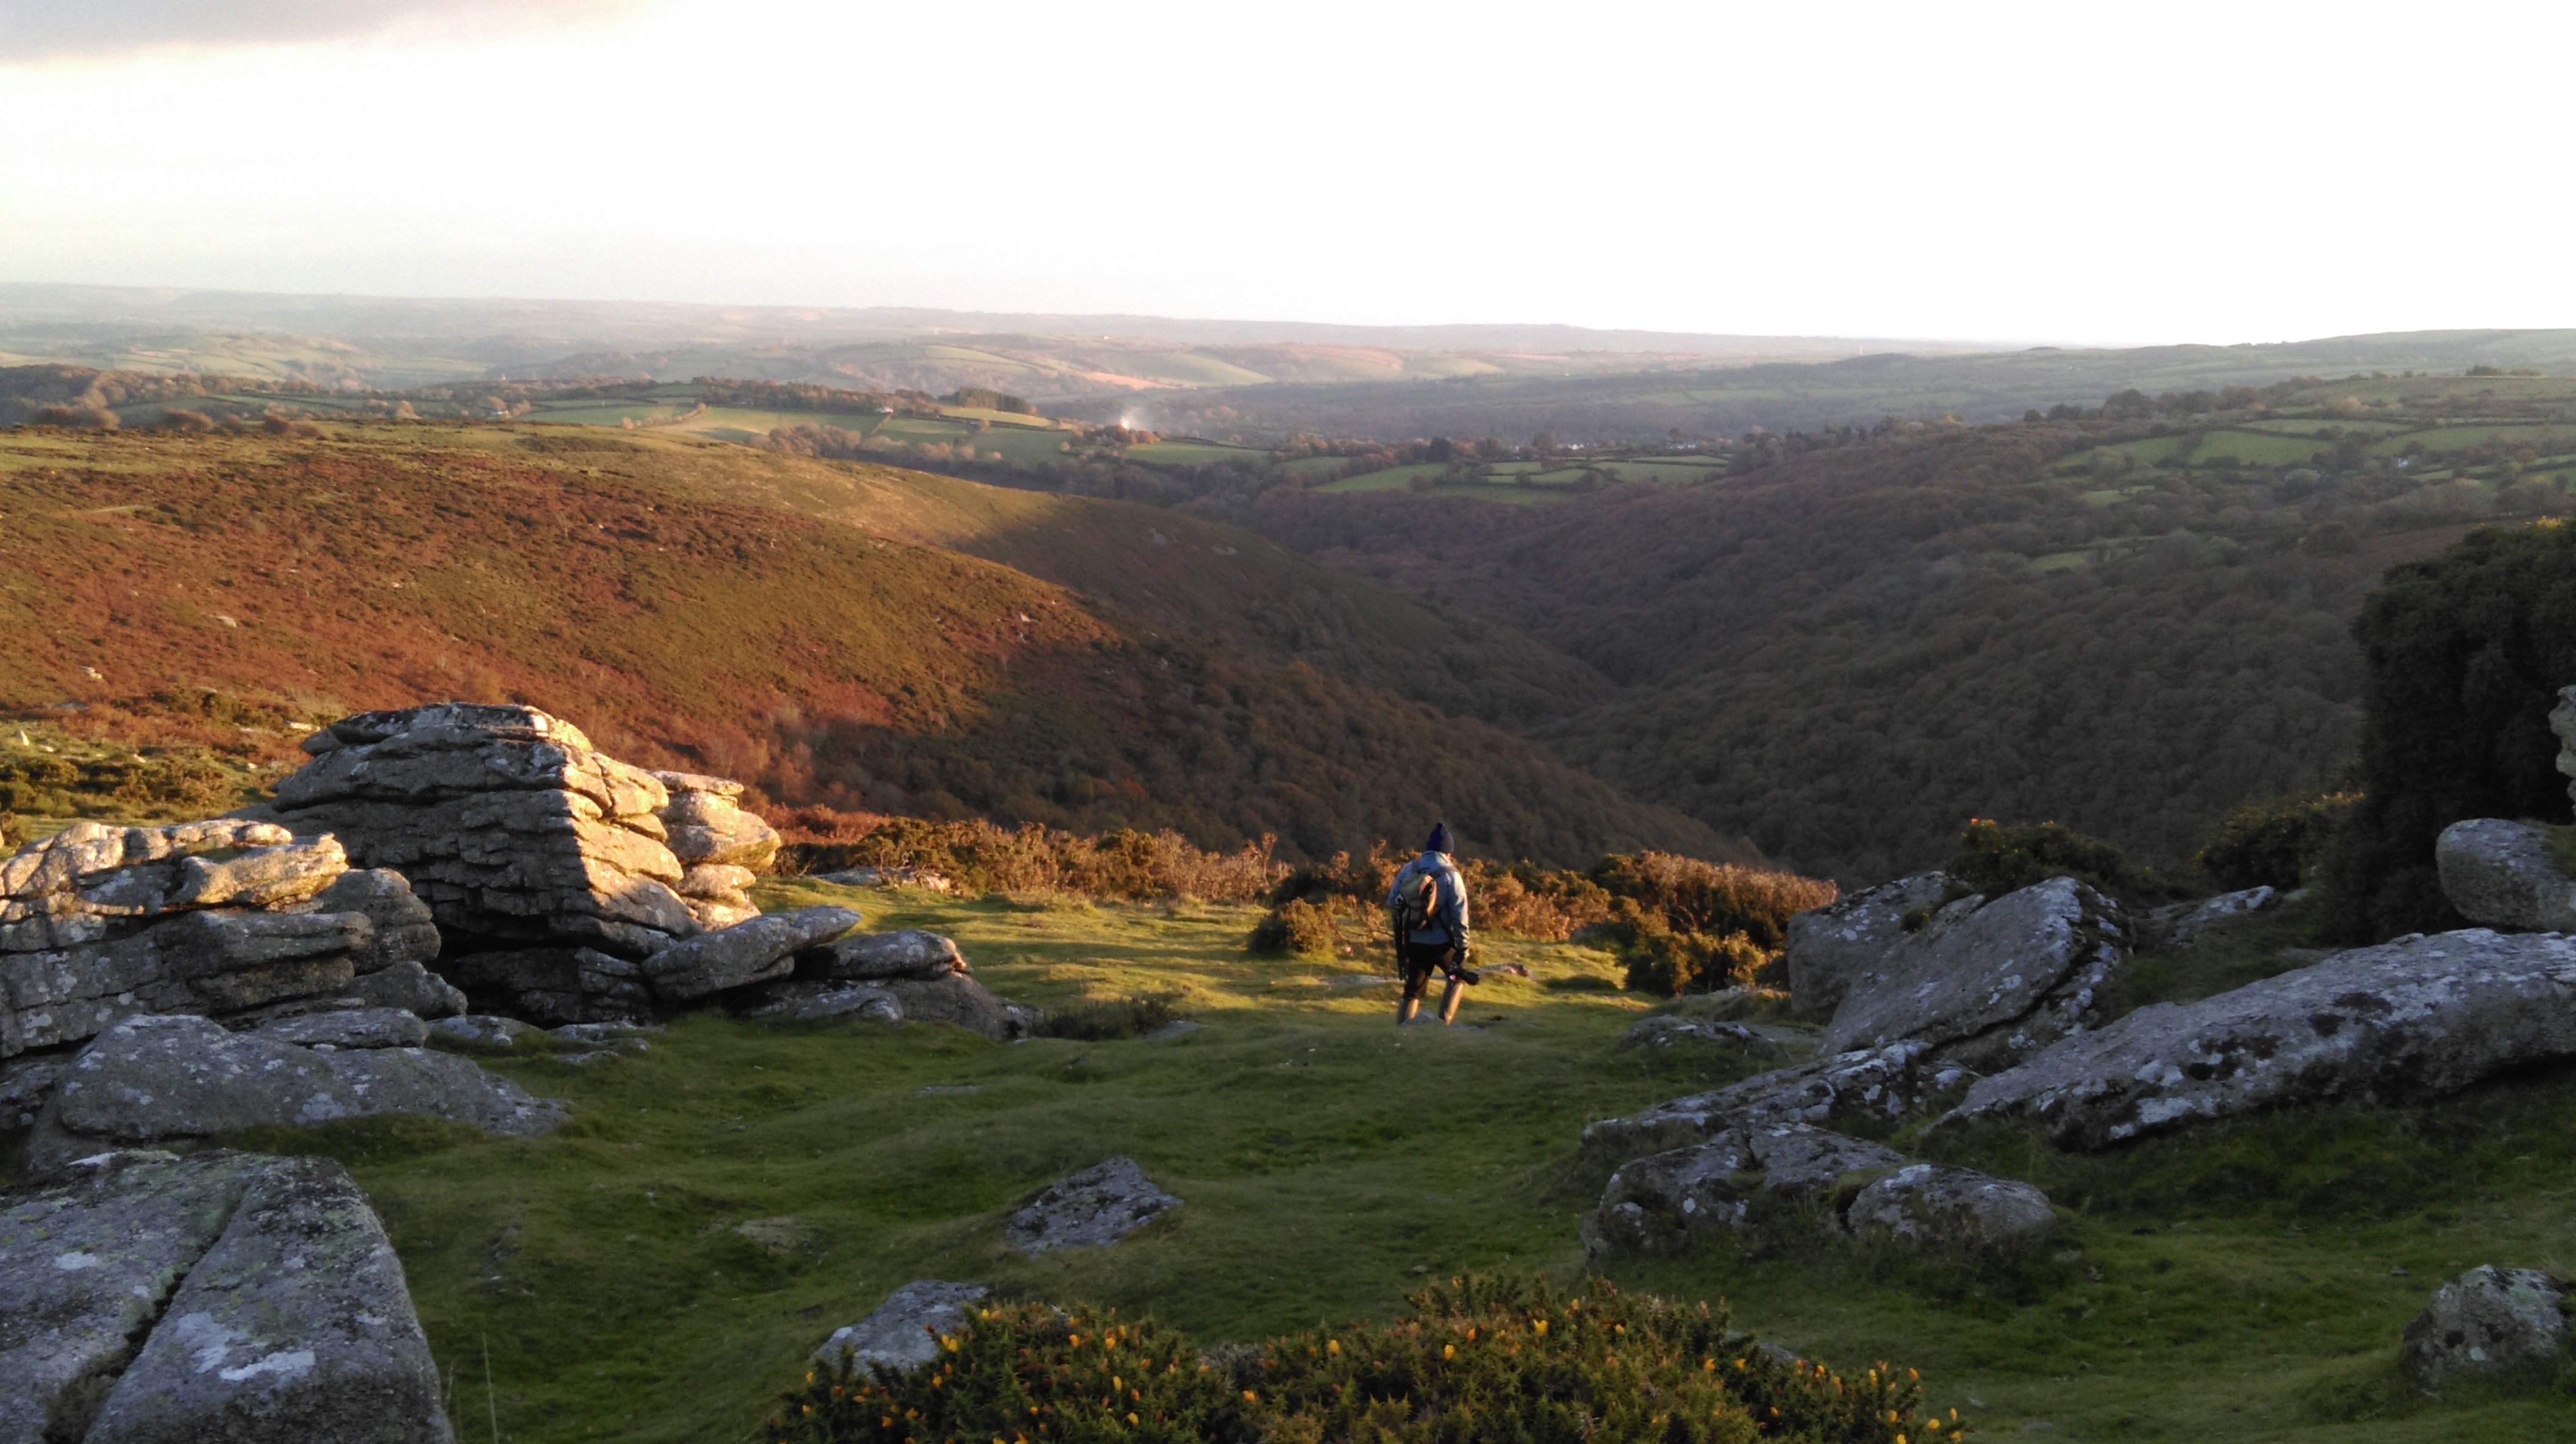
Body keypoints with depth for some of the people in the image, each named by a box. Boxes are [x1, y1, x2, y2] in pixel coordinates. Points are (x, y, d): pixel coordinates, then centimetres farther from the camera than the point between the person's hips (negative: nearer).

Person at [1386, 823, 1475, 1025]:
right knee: (1459, 976, 23)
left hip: (1413, 942, 3)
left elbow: (1391, 904, 3)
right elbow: (1459, 916, -12)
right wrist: (1462, 948, -7)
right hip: (1441, 943, -3)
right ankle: (1443, 1021, 10)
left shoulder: (1407, 870, -2)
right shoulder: (1451, 875, -12)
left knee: (1412, 990, 16)